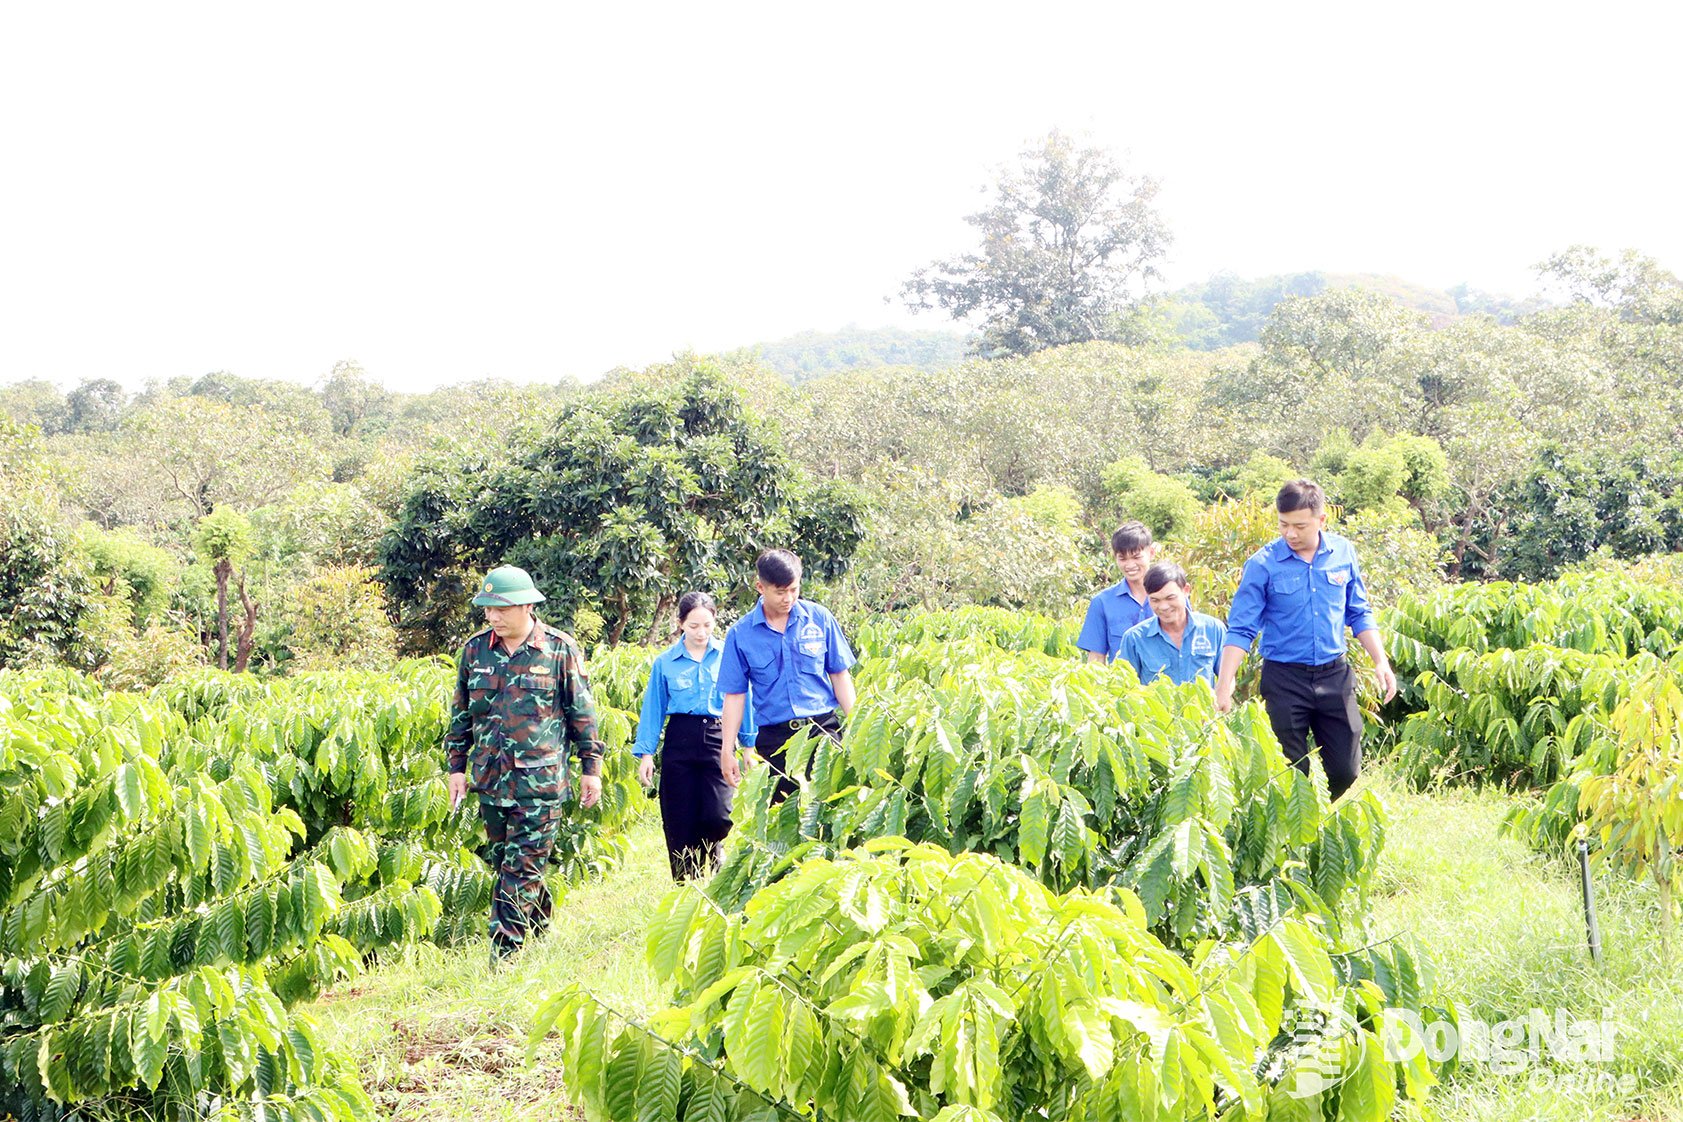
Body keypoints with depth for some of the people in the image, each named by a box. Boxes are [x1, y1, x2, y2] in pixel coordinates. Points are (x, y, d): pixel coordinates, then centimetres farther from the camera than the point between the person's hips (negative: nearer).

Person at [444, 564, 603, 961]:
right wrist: (456, 766, 12)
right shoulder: (475, 650, 7)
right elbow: (461, 714, 15)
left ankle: (503, 955, -8)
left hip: (540, 778, -4)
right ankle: (542, 928, 29)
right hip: (490, 778, 5)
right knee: (502, 863, 11)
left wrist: (591, 767, 3)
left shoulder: (559, 649, -2)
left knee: (522, 868, -7)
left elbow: (582, 713, 3)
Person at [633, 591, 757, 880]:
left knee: (718, 817, -13)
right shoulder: (665, 662, 5)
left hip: (717, 739, -1)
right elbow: (653, 709, 9)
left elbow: (743, 701, 9)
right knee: (680, 823, 1)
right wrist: (645, 753, 4)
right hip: (680, 740, 1)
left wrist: (749, 745, 10)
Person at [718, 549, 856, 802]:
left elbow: (839, 675, 8)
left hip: (823, 730, 0)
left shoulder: (819, 618, 2)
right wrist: (727, 751, 2)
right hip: (774, 740, 0)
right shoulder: (741, 634, 1)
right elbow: (735, 695, 5)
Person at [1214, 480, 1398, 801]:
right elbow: (1241, 629, -9)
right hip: (1284, 679, -3)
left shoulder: (1343, 553, 1)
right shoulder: (1262, 564, -10)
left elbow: (1359, 615, 12)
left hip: (1335, 676, 3)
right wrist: (1224, 685, -18)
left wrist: (1381, 662, 4)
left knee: (1345, 772, 6)